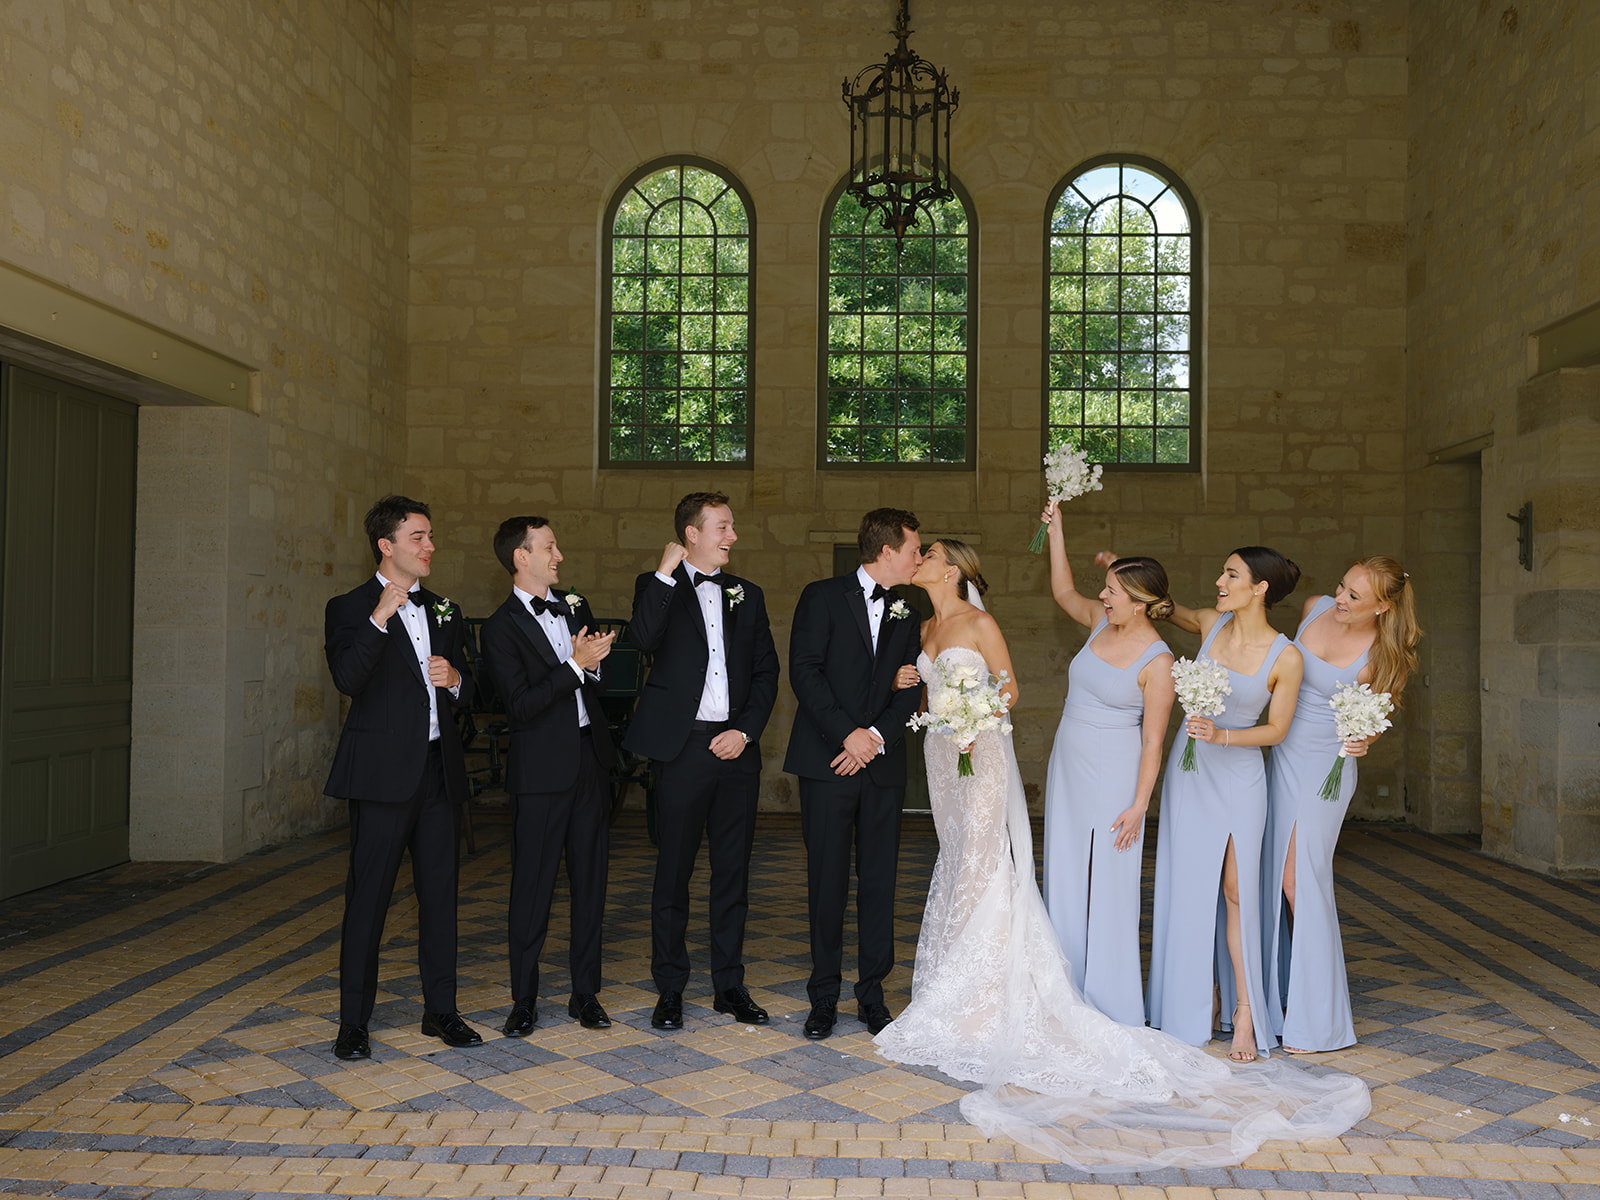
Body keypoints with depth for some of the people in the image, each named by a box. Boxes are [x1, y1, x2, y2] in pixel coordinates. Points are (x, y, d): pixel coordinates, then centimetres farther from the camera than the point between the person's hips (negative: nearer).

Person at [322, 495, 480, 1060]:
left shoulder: (444, 611, 15)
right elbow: (347, 679, -19)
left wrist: (456, 679, -2)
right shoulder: (350, 609, -2)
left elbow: (468, 689, 21)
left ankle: (441, 1009, 21)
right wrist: (380, 619, -25)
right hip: (384, 773, -5)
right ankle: (353, 1022, 11)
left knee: (440, 891, 10)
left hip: (440, 771, 5)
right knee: (368, 897, 0)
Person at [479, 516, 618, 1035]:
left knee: (590, 880, 9)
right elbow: (520, 706, -16)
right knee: (532, 885, 2)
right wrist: (575, 666, -21)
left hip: (590, 759, 6)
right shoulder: (502, 627, -7)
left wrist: (595, 665, -3)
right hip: (541, 769, -6)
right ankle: (524, 1001, 14)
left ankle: (586, 993, 20)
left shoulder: (575, 606, 13)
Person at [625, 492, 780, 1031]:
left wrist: (746, 731, -3)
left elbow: (766, 672, 10)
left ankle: (729, 984, 22)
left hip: (736, 746, 4)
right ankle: (670, 989, 16)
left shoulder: (747, 595, 13)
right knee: (674, 871, 3)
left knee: (733, 871, 10)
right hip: (682, 747, -3)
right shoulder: (658, 587, 3)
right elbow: (643, 638, -19)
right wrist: (666, 572, -18)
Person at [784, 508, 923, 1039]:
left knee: (879, 882, 5)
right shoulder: (822, 597, 0)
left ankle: (872, 994, 16)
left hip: (882, 763, 4)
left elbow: (908, 692, 9)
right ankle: (824, 997, 13)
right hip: (826, 761, -4)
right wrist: (847, 733, -15)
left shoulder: (907, 616, 14)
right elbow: (804, 672, -9)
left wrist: (876, 736, -8)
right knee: (827, 881, 1)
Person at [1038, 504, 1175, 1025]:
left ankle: (1110, 1006, 14)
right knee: (1064, 879, 11)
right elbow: (1063, 591, 20)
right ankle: (1071, 997, 22)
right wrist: (1055, 531, 13)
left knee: (1108, 887, 0)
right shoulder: (1102, 622, 3)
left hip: (1111, 777, -7)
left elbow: (1153, 740, -14)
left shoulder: (1157, 662, -15)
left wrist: (1139, 805, -15)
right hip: (1067, 767, 7)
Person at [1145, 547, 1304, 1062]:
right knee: (1189, 888, 7)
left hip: (1239, 776, -4)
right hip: (1189, 768, 4)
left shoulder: (1286, 658, -14)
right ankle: (1205, 1000, 20)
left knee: (1237, 892, -5)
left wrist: (1223, 736, -21)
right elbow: (1170, 609, 20)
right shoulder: (1211, 624, -3)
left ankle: (1244, 1012, 6)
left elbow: (1276, 730, -6)